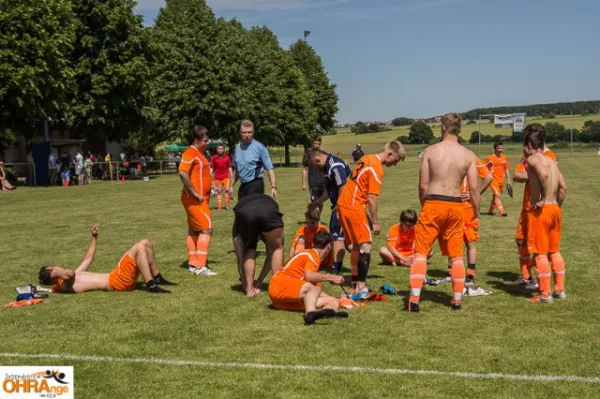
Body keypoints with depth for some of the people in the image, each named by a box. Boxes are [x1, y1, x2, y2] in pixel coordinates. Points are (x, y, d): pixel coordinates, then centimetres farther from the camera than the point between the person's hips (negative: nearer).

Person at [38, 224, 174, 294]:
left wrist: (94, 237, 31)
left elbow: (88, 259, 32)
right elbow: (69, 274, -36)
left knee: (146, 243, 9)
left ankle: (157, 278, 13)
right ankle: (151, 286, -24)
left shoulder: (74, 275, 20)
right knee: (140, 247, -21)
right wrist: (58, 273, -16)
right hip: (116, 281, -10)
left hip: (118, 278, 10)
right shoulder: (65, 285, -10)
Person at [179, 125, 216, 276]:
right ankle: (201, 267, -12)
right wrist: (194, 193, -23)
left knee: (194, 230, 13)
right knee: (207, 228, -12)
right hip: (194, 199, -10)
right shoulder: (191, 152, -14)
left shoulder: (199, 153, 16)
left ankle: (193, 263, 20)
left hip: (200, 198, 10)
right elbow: (183, 173, -26)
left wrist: (209, 186, 12)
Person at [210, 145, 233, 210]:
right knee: (219, 192, 5)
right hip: (217, 177, 0)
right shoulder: (214, 158, 1)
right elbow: (211, 168, 4)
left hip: (225, 177, 0)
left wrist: (231, 177, 6)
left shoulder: (227, 157, 3)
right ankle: (219, 207, 9)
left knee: (227, 190, -10)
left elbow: (230, 167, 9)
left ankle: (227, 205, 0)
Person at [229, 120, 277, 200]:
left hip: (256, 185, -6)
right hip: (242, 186, 6)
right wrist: (231, 186, 18)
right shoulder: (238, 148, 10)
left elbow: (269, 168, -13)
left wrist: (273, 187, -23)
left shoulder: (259, 147, -8)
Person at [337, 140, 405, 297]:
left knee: (357, 244, 17)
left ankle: (355, 281, 24)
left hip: (343, 204, 9)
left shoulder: (366, 159, 13)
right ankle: (361, 286, -10)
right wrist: (376, 222, -9)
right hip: (354, 208, -9)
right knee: (365, 245, -7)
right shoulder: (377, 169, -15)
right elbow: (371, 199, -16)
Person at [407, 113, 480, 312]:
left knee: (421, 252, 4)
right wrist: (476, 213, 11)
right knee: (456, 255, 14)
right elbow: (474, 189, -1)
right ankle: (457, 300, 19)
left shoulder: (430, 151, -3)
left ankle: (414, 299, -3)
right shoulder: (468, 155, 2)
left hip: (433, 204, -2)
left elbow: (423, 185, -2)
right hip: (455, 206, 2)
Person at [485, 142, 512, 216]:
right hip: (493, 180, -5)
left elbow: (506, 170, 13)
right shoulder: (490, 158, -7)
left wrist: (509, 180, 9)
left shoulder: (504, 158, 7)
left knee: (495, 196, 14)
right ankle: (501, 211, -23)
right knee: (497, 195, -17)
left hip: (501, 180, 5)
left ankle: (490, 211, 28)